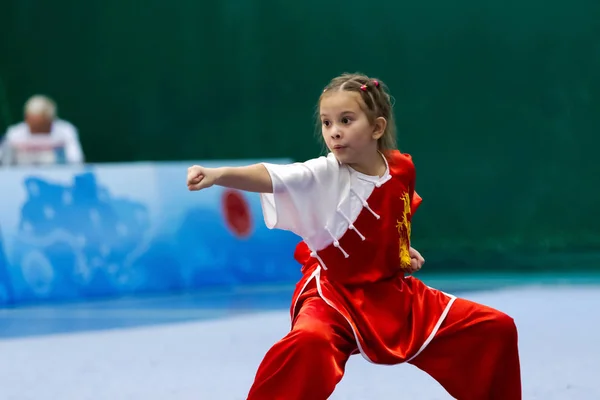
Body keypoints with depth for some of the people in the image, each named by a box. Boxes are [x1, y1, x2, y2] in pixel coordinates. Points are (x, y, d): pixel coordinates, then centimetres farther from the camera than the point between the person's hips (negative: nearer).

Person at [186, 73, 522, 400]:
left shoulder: (401, 169, -3)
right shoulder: (323, 176, -18)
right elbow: (269, 177, -38)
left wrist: (404, 252, 7)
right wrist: (218, 175, -53)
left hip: (394, 294, 5)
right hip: (334, 295, -5)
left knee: (496, 329, 6)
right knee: (310, 342, -40)